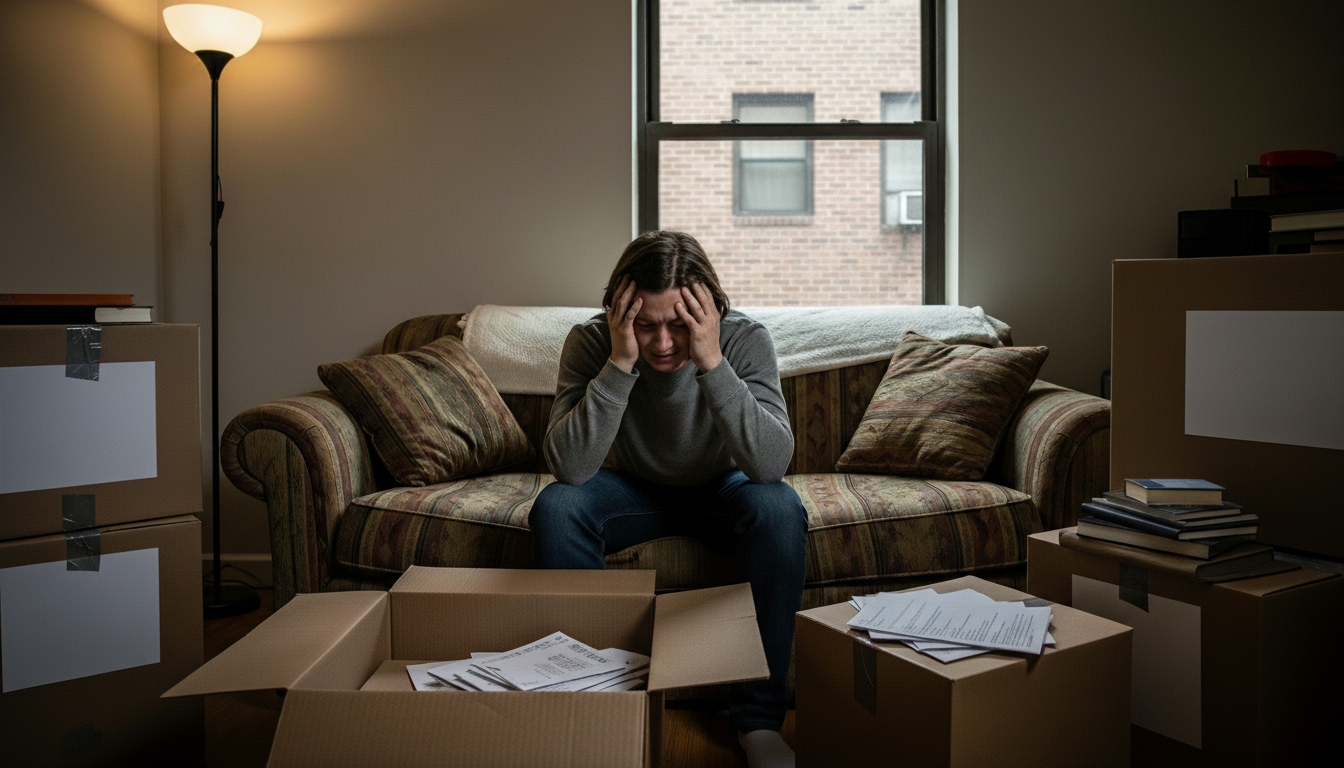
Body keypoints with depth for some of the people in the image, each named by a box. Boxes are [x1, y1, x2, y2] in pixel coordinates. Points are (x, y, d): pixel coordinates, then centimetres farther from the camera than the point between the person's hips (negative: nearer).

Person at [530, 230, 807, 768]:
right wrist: (620, 363, -41)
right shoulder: (591, 342, -22)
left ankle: (758, 717, -18)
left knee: (780, 508, -32)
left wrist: (711, 363, -44)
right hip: (633, 490, 1)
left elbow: (771, 464, -36)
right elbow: (569, 467, -33)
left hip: (720, 488, 0)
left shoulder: (745, 339, -24)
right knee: (554, 508, -28)